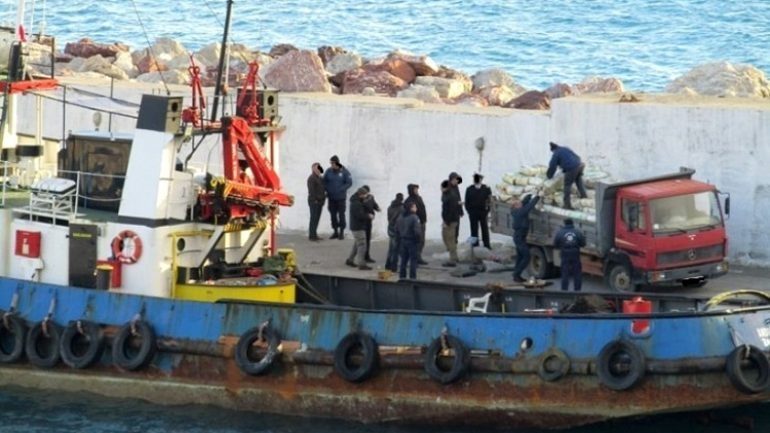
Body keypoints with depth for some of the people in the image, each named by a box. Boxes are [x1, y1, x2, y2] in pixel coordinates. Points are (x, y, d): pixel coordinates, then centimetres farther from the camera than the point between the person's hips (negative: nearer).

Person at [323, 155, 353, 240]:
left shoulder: (344, 172, -8)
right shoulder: (329, 171, 0)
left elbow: (349, 182, -7)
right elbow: (324, 181, 9)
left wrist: (341, 189, -17)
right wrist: (327, 189, -6)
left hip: (341, 197, -3)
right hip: (331, 197, 3)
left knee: (341, 214, 0)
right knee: (333, 214, 7)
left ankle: (342, 232, 9)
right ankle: (335, 232, 17)